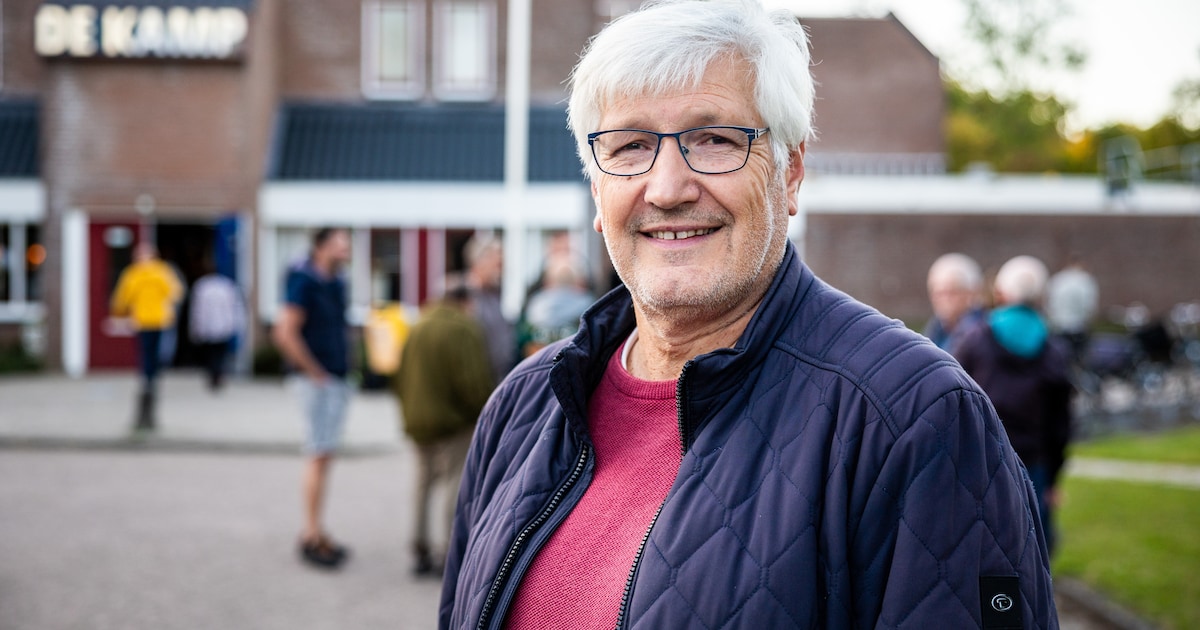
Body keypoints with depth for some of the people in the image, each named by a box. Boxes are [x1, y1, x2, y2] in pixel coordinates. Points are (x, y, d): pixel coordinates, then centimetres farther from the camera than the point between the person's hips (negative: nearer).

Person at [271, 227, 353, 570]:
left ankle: (316, 531, 19)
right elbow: (286, 333, -20)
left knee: (325, 456, 12)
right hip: (320, 382, -9)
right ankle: (311, 536, -1)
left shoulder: (336, 284, 13)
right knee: (319, 455, -6)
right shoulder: (304, 282, -13)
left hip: (338, 381, 9)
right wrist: (314, 372, -15)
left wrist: (344, 369, 14)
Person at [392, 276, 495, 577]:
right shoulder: (464, 330, -14)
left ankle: (420, 552, 19)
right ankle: (451, 554, -2)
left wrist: (412, 413, 19)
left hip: (418, 420, 7)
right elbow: (474, 382, -20)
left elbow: (401, 378, 12)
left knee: (424, 483, 15)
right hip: (454, 422, -7)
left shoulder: (417, 329, 10)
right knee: (456, 483, -1)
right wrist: (485, 413, -5)